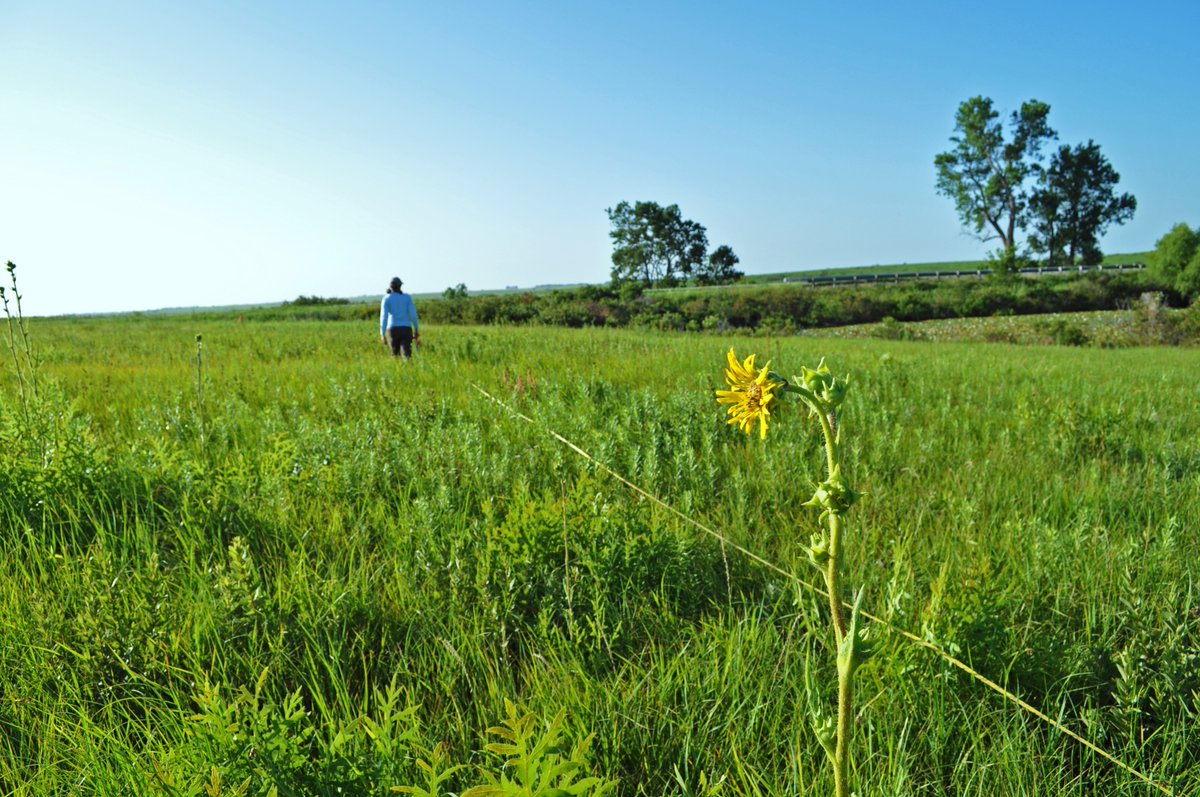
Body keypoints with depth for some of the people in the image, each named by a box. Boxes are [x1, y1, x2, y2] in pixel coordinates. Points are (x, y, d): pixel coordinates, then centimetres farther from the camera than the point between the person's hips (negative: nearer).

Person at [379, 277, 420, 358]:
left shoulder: (386, 298, 3)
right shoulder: (407, 297, 6)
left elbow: (384, 316, -5)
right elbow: (413, 314, -2)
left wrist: (382, 334, -5)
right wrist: (416, 330, 5)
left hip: (393, 330, 0)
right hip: (405, 330, 0)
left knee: (395, 355, 18)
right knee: (406, 355, -9)